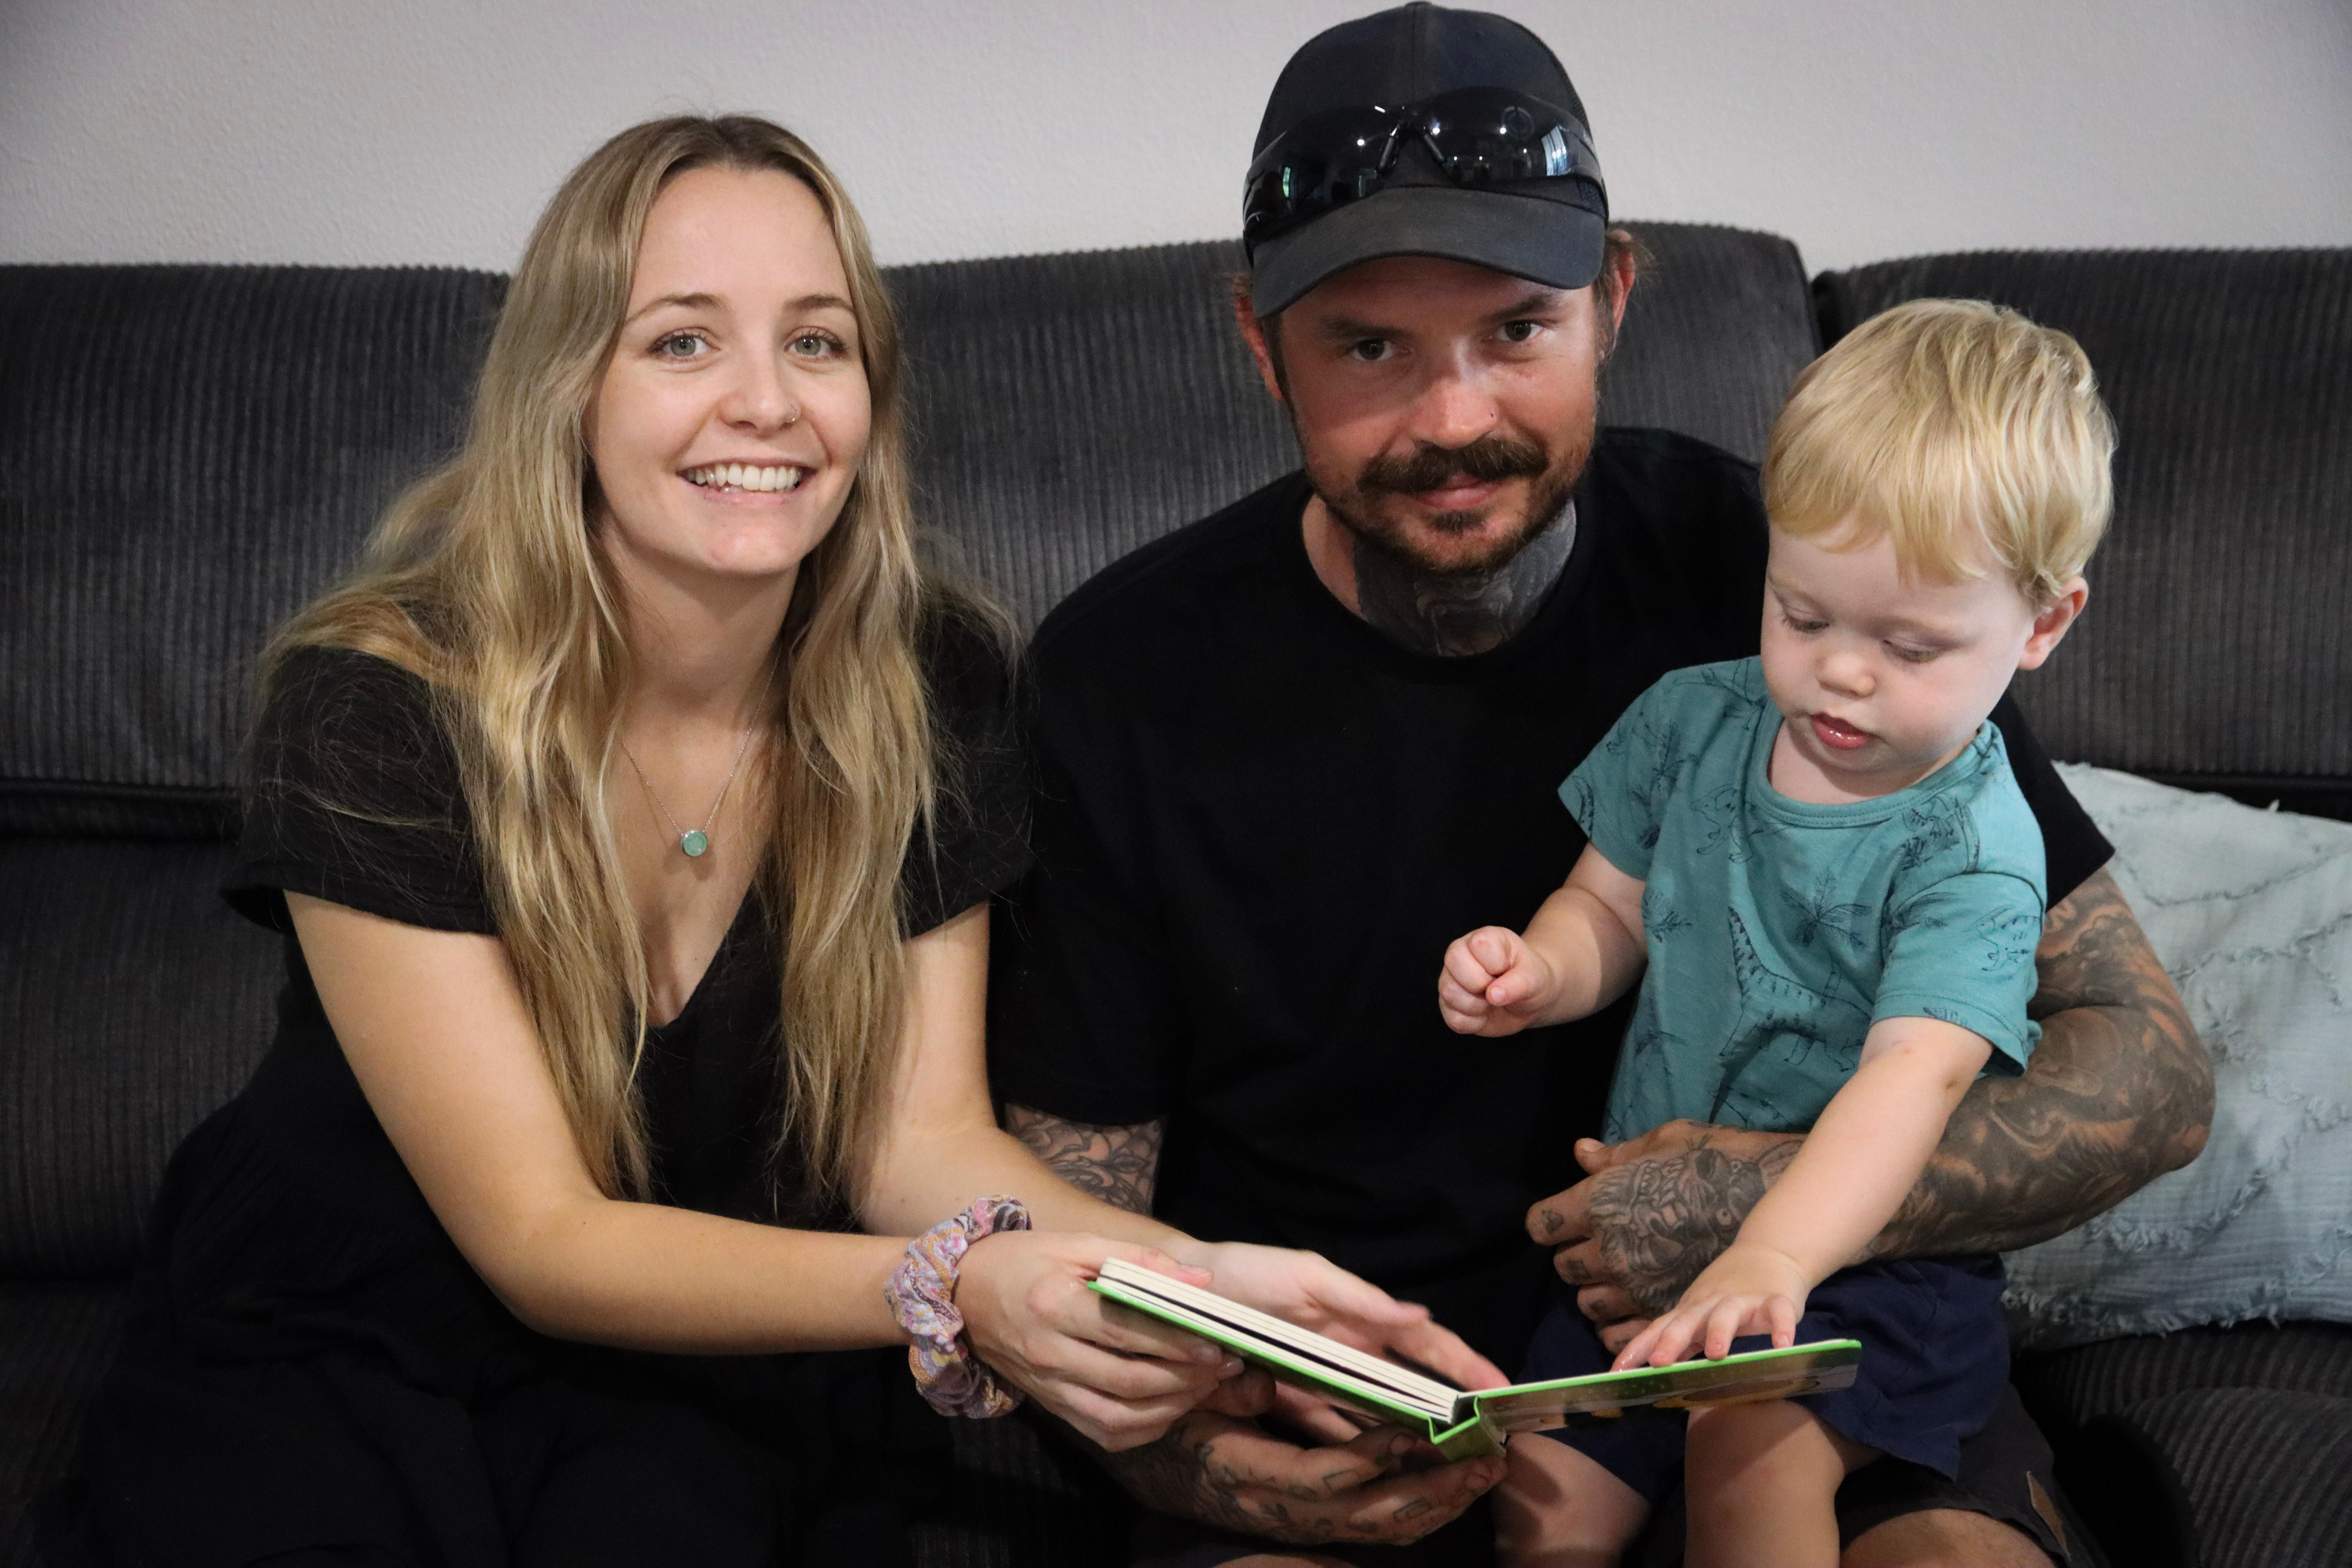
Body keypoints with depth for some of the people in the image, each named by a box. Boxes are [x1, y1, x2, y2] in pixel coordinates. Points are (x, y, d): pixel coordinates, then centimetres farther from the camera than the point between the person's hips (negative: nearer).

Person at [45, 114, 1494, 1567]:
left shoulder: (930, 687, -8)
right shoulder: (378, 703, -20)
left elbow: (917, 1132, -8)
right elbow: (542, 1239, -21)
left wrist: (1191, 1274, -29)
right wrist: (948, 1291, -38)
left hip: (700, 1387, 2)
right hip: (330, 1363, -2)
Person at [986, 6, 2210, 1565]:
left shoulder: (1775, 571, -7)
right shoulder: (1124, 675, -7)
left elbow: (2147, 1069, -4)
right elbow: (1076, 1192, -1)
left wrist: (1798, 1198, -23)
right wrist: (1180, 1440, -24)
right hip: (1336, 1417, -1)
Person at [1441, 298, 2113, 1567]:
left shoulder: (1970, 845, -17)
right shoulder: (1692, 722, 2)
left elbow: (1916, 1071, -31)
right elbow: (1614, 911, 12)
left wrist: (1775, 1254, -47)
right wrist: (1538, 970, -13)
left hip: (1863, 1245, -5)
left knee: (1751, 1443, -31)